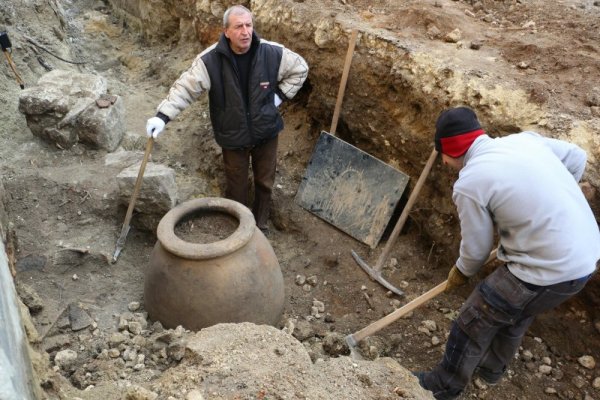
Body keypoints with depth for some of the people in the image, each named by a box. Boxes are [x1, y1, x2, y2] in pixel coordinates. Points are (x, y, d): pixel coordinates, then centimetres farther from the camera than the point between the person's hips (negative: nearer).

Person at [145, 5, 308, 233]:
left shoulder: (273, 53, -15)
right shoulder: (210, 60, -20)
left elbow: (300, 69, 2)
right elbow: (185, 88, -19)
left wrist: (280, 95, -4)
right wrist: (162, 116, -29)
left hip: (266, 132, 2)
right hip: (233, 137, -2)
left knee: (265, 182, 17)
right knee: (236, 188, 14)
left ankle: (260, 226, 41)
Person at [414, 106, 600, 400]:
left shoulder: (468, 184, -16)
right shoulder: (525, 138, 4)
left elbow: (477, 247, -5)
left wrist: (461, 273, 16)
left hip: (549, 271, -8)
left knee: (473, 322, 12)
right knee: (516, 312, 31)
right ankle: (491, 369, 54)